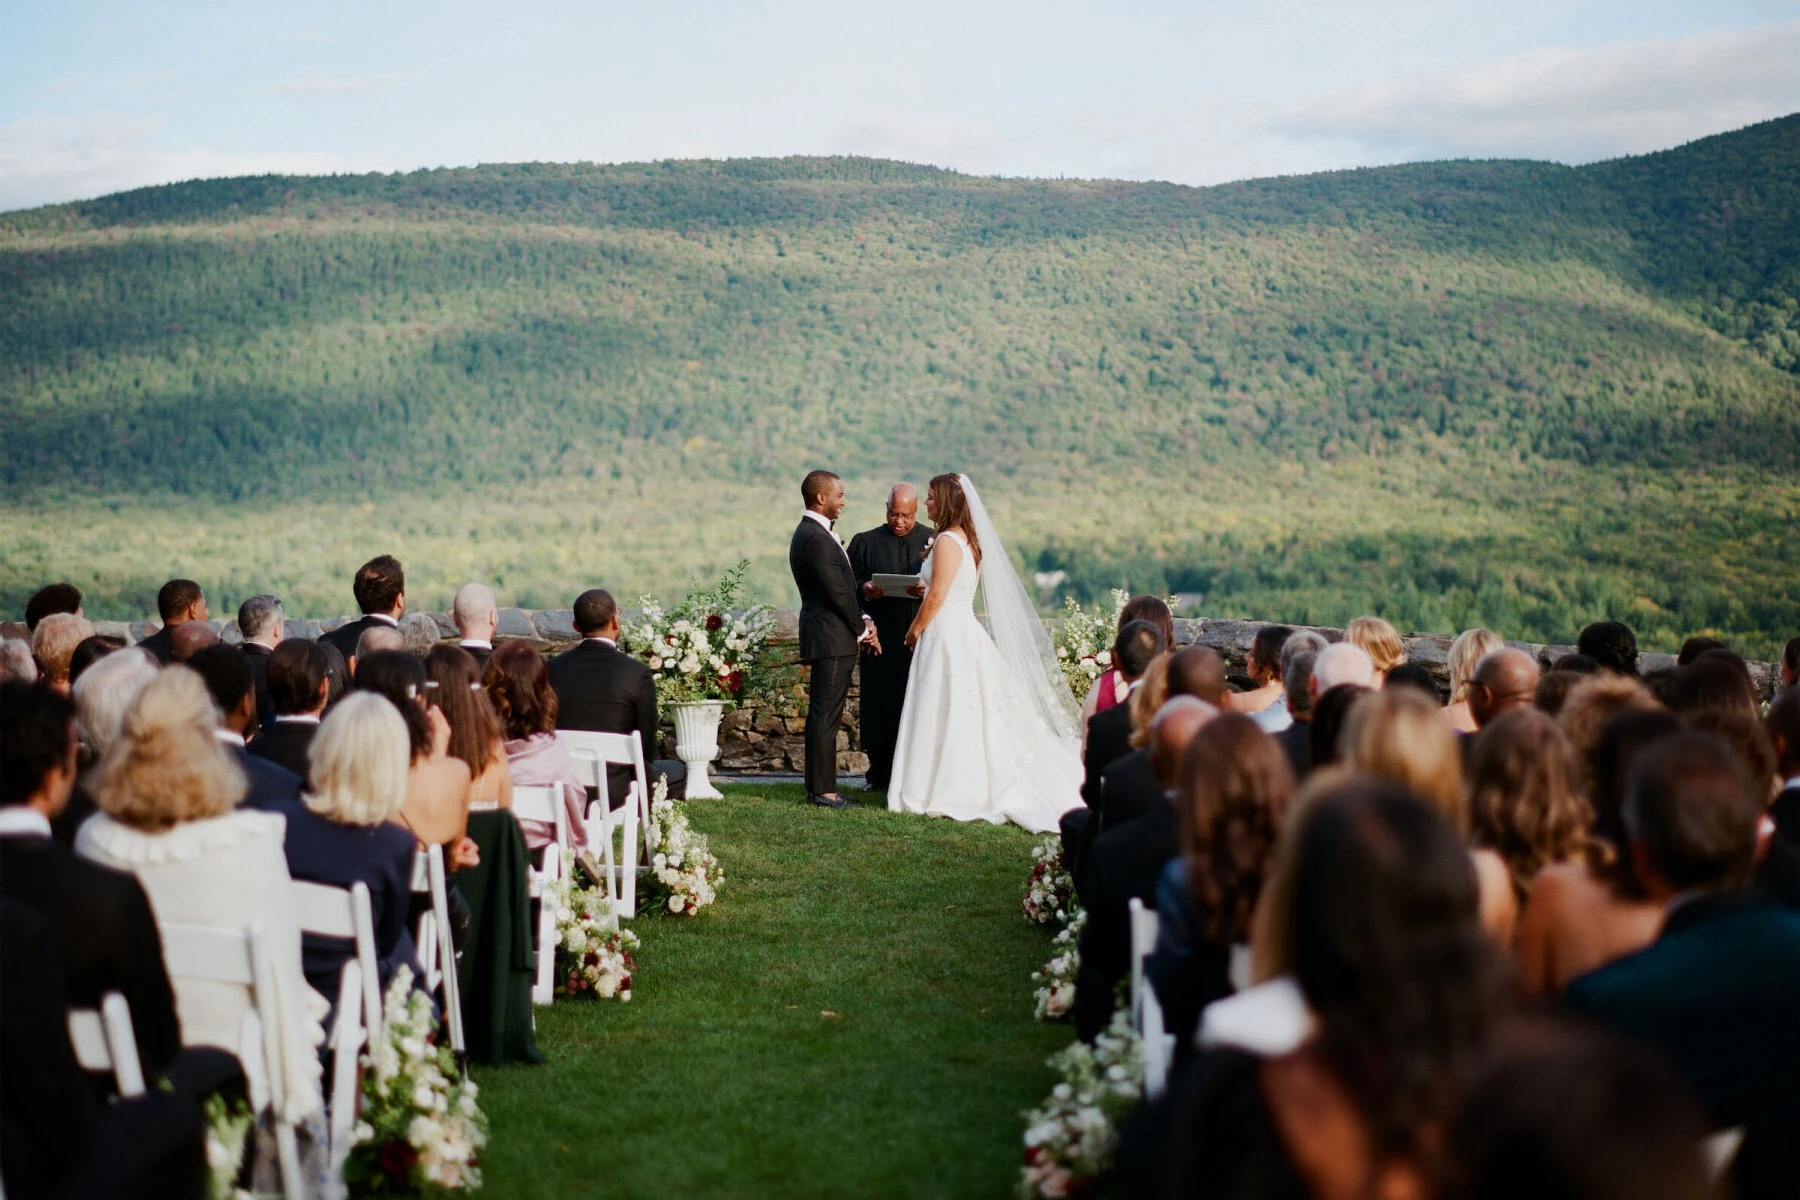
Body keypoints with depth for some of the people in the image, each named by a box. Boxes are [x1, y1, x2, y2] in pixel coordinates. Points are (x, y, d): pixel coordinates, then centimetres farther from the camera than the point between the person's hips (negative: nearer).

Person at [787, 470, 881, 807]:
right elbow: (838, 592, -18)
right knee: (826, 715, -7)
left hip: (829, 638, 11)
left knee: (823, 714, 13)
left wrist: (863, 621, 8)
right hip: (831, 639, -11)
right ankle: (823, 789, -5)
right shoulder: (816, 538, -17)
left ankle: (819, 786, 18)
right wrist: (863, 629, -7)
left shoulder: (812, 533, 17)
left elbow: (843, 587, 18)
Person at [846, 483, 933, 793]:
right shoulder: (865, 542, 12)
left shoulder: (934, 541, 8)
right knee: (879, 706, 1)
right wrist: (863, 589, -12)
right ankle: (880, 774, 9)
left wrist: (930, 589, -16)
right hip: (880, 638, 1)